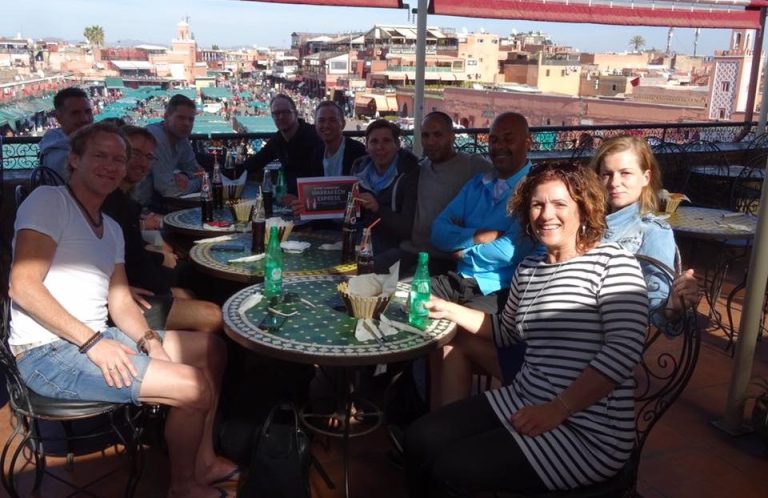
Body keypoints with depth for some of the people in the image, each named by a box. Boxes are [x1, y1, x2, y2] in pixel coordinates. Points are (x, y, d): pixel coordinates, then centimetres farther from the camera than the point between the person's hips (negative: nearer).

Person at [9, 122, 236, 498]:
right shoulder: (49, 201, -9)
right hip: (48, 353, -9)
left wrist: (150, 341, -7)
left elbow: (120, 303, 13)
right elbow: (23, 286, -19)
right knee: (194, 385, -21)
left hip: (96, 338, 10)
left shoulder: (111, 228, 17)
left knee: (210, 348, 11)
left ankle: (203, 463, 17)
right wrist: (93, 342, -23)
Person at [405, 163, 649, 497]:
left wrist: (557, 411, -22)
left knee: (450, 471, -17)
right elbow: (506, 332, 27)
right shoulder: (528, 268, 12)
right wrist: (448, 309, 16)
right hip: (521, 400, 7)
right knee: (420, 440, -4)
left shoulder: (611, 262, -9)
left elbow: (624, 348, -21)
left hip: (587, 431, -7)